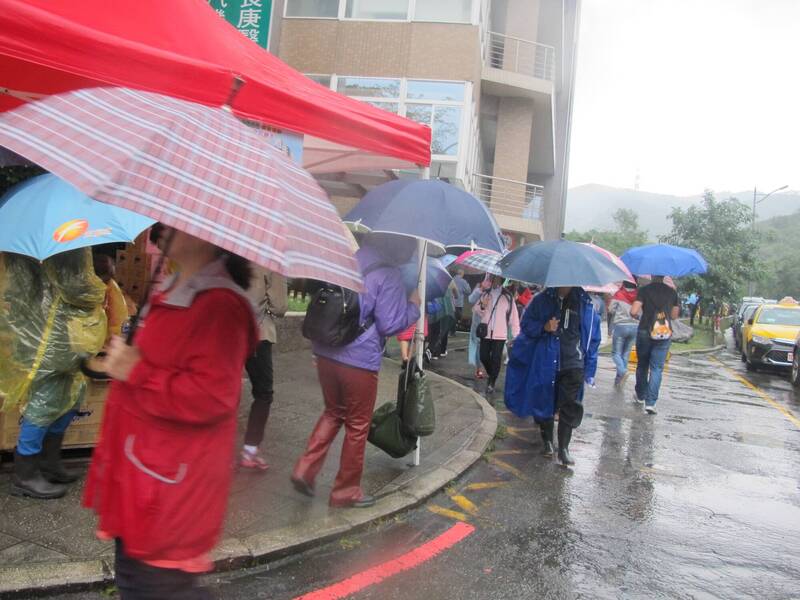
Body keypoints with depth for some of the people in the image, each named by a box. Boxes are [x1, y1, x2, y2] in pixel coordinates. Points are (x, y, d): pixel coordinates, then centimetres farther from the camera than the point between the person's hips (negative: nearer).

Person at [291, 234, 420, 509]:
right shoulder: (389, 275, -13)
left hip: (326, 353, 7)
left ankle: (305, 470, 18)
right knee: (357, 425, 10)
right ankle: (346, 491, 22)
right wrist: (413, 306, 1)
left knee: (333, 412, 25)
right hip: (360, 360, -6)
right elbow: (390, 324, -13)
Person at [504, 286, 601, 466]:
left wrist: (589, 370, 3)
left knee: (570, 407, -8)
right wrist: (544, 327, -15)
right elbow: (526, 325, 6)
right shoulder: (542, 300, 1)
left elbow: (593, 337, 6)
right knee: (544, 403, 11)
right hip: (545, 364, 1)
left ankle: (563, 448, 2)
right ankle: (547, 442, 30)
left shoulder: (586, 303, 1)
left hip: (573, 365, -1)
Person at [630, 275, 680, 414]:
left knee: (642, 365, 17)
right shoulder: (672, 292, 3)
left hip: (645, 331, -1)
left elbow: (633, 311, -13)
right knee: (657, 368, 2)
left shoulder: (644, 290, -5)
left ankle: (640, 395, 31)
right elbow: (674, 316, 10)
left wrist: (638, 316, 8)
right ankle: (650, 402, -6)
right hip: (664, 335, 1)